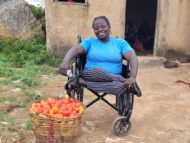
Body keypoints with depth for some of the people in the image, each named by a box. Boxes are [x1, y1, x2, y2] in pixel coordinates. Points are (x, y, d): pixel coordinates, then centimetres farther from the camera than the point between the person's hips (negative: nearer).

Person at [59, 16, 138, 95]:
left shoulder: (120, 42, 8)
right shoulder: (90, 41, 8)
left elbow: (132, 57, -7)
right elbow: (77, 49, -12)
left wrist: (133, 77, -27)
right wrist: (65, 61, -35)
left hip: (113, 78, 3)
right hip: (91, 75, -2)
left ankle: (83, 82, -22)